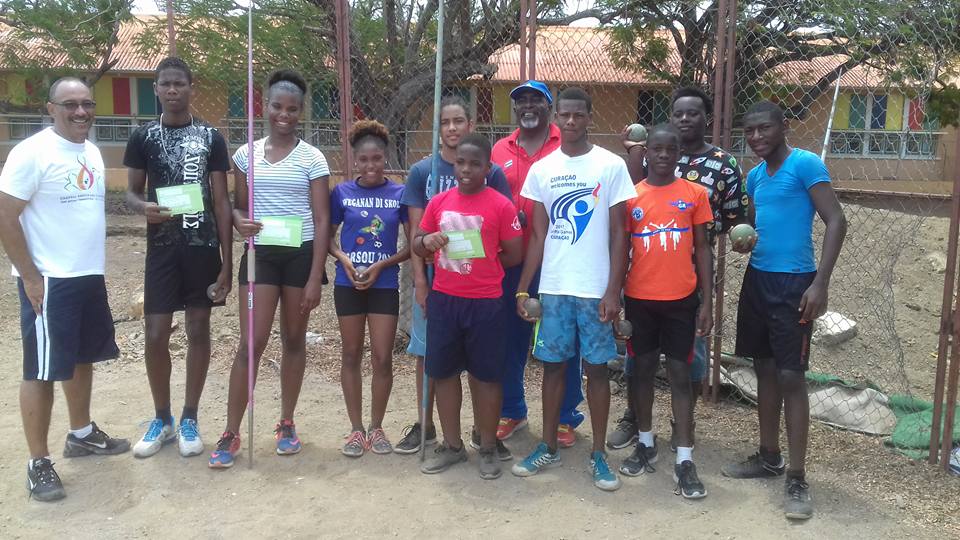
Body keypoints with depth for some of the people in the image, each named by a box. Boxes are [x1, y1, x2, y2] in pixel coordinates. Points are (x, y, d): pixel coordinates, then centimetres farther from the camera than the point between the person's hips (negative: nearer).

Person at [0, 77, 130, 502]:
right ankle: (38, 462, 9)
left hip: (90, 276, 8)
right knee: (42, 371, -1)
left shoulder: (91, 151, 10)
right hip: (49, 281, -8)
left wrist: (92, 265, 17)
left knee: (82, 358, 18)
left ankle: (81, 435, 35)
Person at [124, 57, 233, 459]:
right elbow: (131, 192, 8)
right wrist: (143, 207, -19)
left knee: (198, 332, 5)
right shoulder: (143, 136, 5)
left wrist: (227, 261, -4)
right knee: (156, 335, 0)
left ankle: (189, 420, 18)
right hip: (162, 248, 1)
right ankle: (162, 420, 18)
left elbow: (221, 201, 1)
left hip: (203, 247, 0)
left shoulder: (210, 137, 2)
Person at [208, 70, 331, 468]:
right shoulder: (247, 154, 6)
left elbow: (321, 220, -4)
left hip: (301, 255, -1)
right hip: (260, 254, 1)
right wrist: (240, 221, -13)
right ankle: (231, 434, 4)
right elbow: (238, 205, 14)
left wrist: (315, 278, -10)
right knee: (251, 342, -5)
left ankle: (286, 424, 24)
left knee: (293, 339, 9)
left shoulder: (312, 158, -2)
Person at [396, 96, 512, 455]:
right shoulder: (422, 171, 1)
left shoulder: (492, 173, 0)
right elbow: (416, 230, 0)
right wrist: (420, 280, -6)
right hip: (433, 279, 1)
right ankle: (425, 426, 24)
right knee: (426, 353, 9)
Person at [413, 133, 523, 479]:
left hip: (484, 302, -4)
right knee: (443, 372, 11)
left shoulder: (501, 206, -7)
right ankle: (452, 445, 27)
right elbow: (417, 246, 12)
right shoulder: (439, 202, 5)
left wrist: (481, 262, 0)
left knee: (485, 376, 6)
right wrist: (428, 242, -9)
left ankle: (488, 449, 20)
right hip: (443, 299, 4)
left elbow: (514, 255, -4)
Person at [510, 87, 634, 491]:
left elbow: (618, 234, -3)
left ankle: (598, 454, 17)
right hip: (553, 288, 3)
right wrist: (522, 289, 4)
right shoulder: (541, 169, 6)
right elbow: (538, 236, 8)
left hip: (595, 289, -3)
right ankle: (548, 447, 23)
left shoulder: (611, 166, -3)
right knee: (553, 364, 10)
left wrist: (613, 290, -10)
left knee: (596, 367, 5)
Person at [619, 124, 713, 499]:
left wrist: (707, 301, -1)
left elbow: (702, 248, 4)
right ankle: (646, 444, 27)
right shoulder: (630, 197, 2)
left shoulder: (695, 194, 1)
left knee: (680, 373, 2)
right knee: (643, 369, 12)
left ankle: (684, 460, 6)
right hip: (639, 299, 1)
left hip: (681, 299, -1)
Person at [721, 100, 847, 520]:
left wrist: (820, 284, -22)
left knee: (791, 376, -7)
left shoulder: (806, 164, -11)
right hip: (757, 279, 7)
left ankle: (797, 478, 1)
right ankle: (768, 457, 27)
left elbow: (836, 222, -15)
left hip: (793, 282, -7)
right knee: (765, 369, 13)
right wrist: (745, 241, -1)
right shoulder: (754, 176, 11)